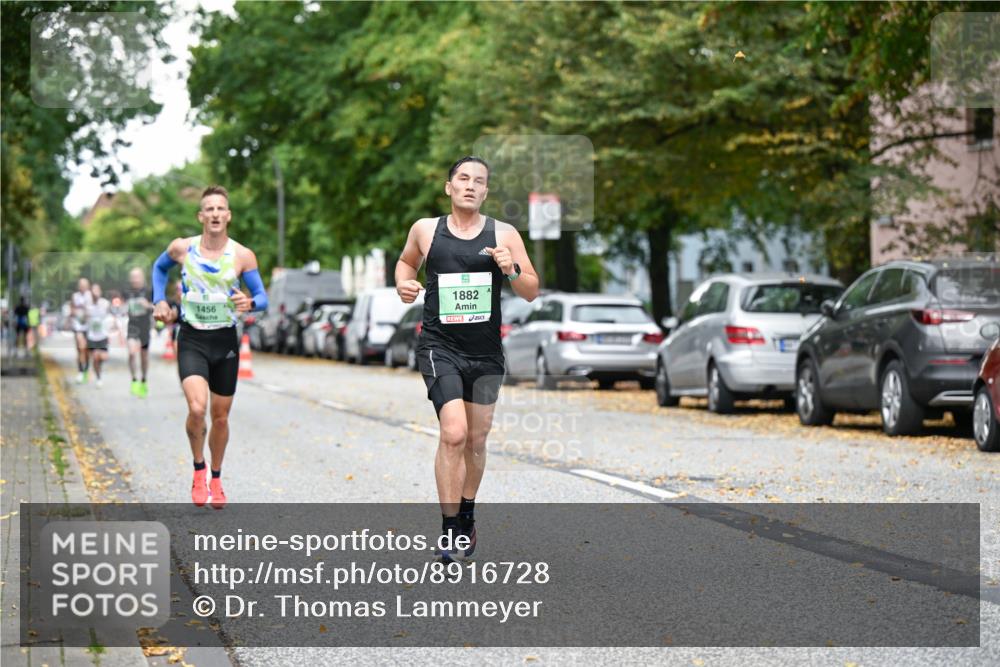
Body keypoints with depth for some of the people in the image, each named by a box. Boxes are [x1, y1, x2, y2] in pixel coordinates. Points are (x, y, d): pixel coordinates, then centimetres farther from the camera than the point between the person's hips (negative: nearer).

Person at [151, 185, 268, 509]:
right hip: (192, 340, -1)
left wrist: (250, 303, -24)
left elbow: (262, 297, -1)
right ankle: (198, 470, 2)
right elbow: (159, 268, 18)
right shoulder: (182, 248, -4)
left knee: (220, 416, 10)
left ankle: (215, 480, 31)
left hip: (225, 341, 1)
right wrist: (160, 301, 5)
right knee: (197, 408, -22)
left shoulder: (243, 256, -5)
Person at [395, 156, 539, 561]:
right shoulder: (425, 230, 1)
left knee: (476, 440, 14)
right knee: (453, 433, -19)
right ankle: (450, 528, -11)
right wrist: (403, 283, 0)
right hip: (440, 347, -2)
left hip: (485, 353, 2)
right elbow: (406, 261, 22)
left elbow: (531, 293, 1)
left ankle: (466, 516, 36)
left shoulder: (504, 235, 0)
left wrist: (512, 269, -18)